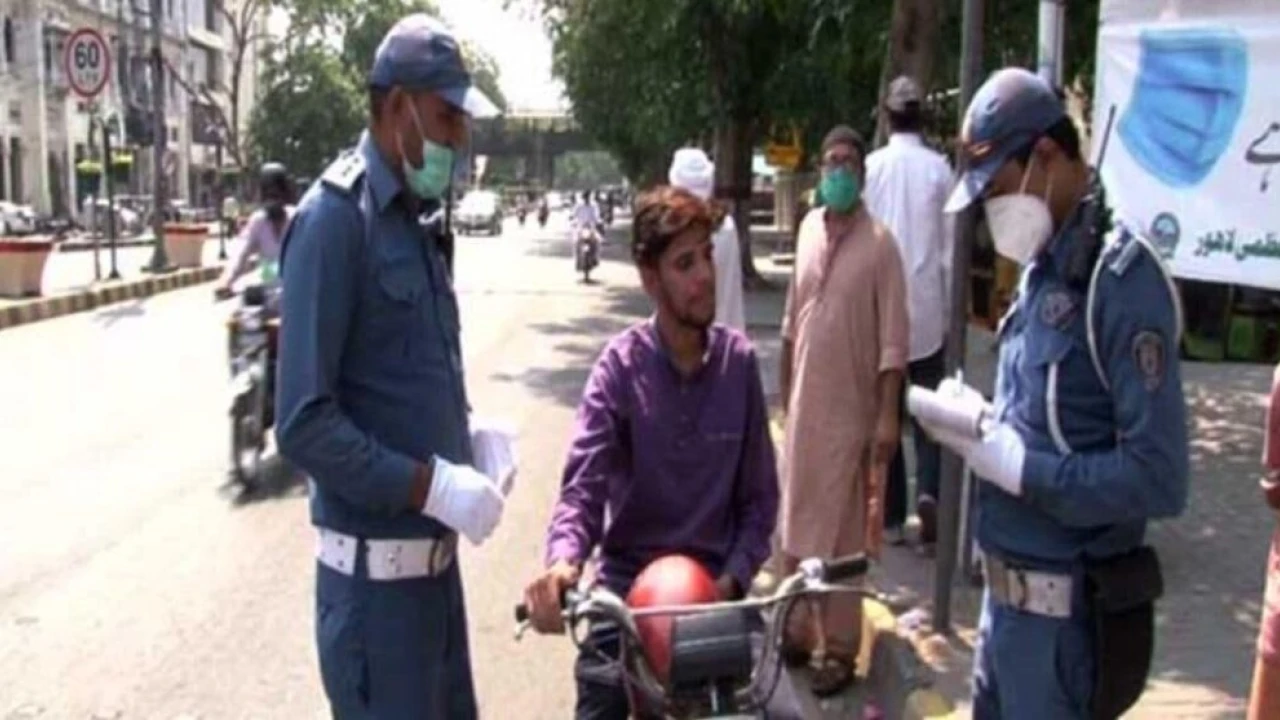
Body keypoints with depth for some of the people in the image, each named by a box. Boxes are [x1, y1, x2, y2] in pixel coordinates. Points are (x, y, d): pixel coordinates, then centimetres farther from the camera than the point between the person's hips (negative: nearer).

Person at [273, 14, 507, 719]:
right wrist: (432, 485, -22)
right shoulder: (334, 216, -16)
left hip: (432, 551, 9)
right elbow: (304, 422, -22)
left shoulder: (412, 220, 12)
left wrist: (464, 442, 3)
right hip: (375, 569, -9)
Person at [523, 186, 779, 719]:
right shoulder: (620, 367, -8)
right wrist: (563, 559, -37)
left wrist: (733, 578, -9)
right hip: (628, 581, -2)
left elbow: (759, 495, 4)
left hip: (714, 583, 2)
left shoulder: (739, 361, 0)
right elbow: (584, 482, -17)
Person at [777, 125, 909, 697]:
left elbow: (893, 339, -13)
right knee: (794, 523, 14)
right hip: (802, 402, 6)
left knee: (841, 533, 1)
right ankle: (798, 629, 29)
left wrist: (888, 416, -17)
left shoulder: (879, 243, -12)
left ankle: (839, 648, 12)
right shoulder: (809, 228, 7)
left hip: (849, 409, -6)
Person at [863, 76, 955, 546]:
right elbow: (949, 246, -1)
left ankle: (892, 516, 15)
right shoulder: (939, 168, -4)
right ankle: (928, 491, -11)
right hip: (927, 308, 0)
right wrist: (949, 306, 9)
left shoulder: (871, 166, -4)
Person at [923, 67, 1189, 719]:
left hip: (1062, 611, -8)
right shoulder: (1042, 269, 8)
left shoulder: (1122, 279, -18)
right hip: (1008, 587, 8)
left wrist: (1016, 465, -20)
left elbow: (1157, 479, -24)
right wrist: (982, 419, 0)